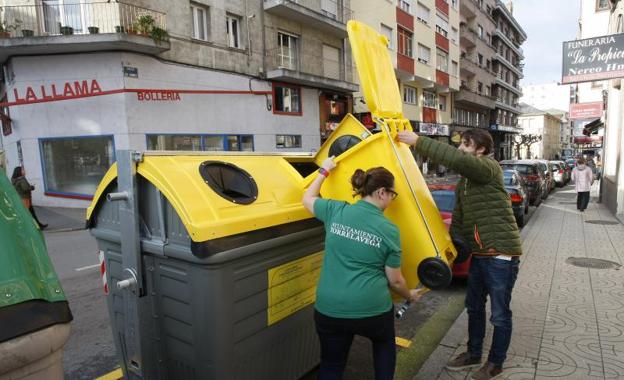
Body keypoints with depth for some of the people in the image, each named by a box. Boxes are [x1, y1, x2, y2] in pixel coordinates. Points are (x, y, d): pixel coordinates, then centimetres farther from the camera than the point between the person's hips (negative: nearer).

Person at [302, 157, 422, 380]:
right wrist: (410, 296, 23)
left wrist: (324, 171, 31)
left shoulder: (336, 211, -2)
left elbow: (307, 199, 20)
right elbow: (395, 280, 2)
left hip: (329, 309, 2)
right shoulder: (389, 230, -6)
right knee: (384, 344, 33)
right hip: (373, 309, -1)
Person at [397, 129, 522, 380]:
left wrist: (418, 142, -30)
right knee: (474, 307, 20)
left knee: (499, 314, 9)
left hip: (502, 253, -8)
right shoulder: (463, 182, 10)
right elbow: (459, 219, 17)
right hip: (479, 254, 8)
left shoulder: (490, 169, -14)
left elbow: (457, 160, -34)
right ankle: (474, 354, 39)